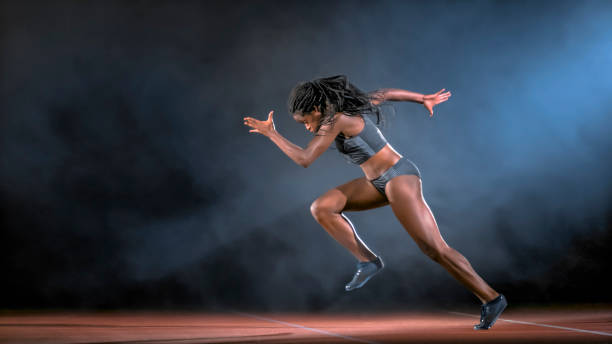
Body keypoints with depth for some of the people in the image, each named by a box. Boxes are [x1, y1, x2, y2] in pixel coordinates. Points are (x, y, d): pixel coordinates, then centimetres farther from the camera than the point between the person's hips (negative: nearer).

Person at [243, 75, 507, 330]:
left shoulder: (336, 119, -18)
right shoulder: (346, 106, 8)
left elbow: (304, 159, -19)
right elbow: (386, 93, 20)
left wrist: (270, 133, -11)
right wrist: (424, 99, 31)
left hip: (400, 177, -10)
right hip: (380, 182, 10)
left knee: (434, 248, -11)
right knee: (321, 208, 0)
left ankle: (491, 299, 0)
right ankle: (367, 261, 4)